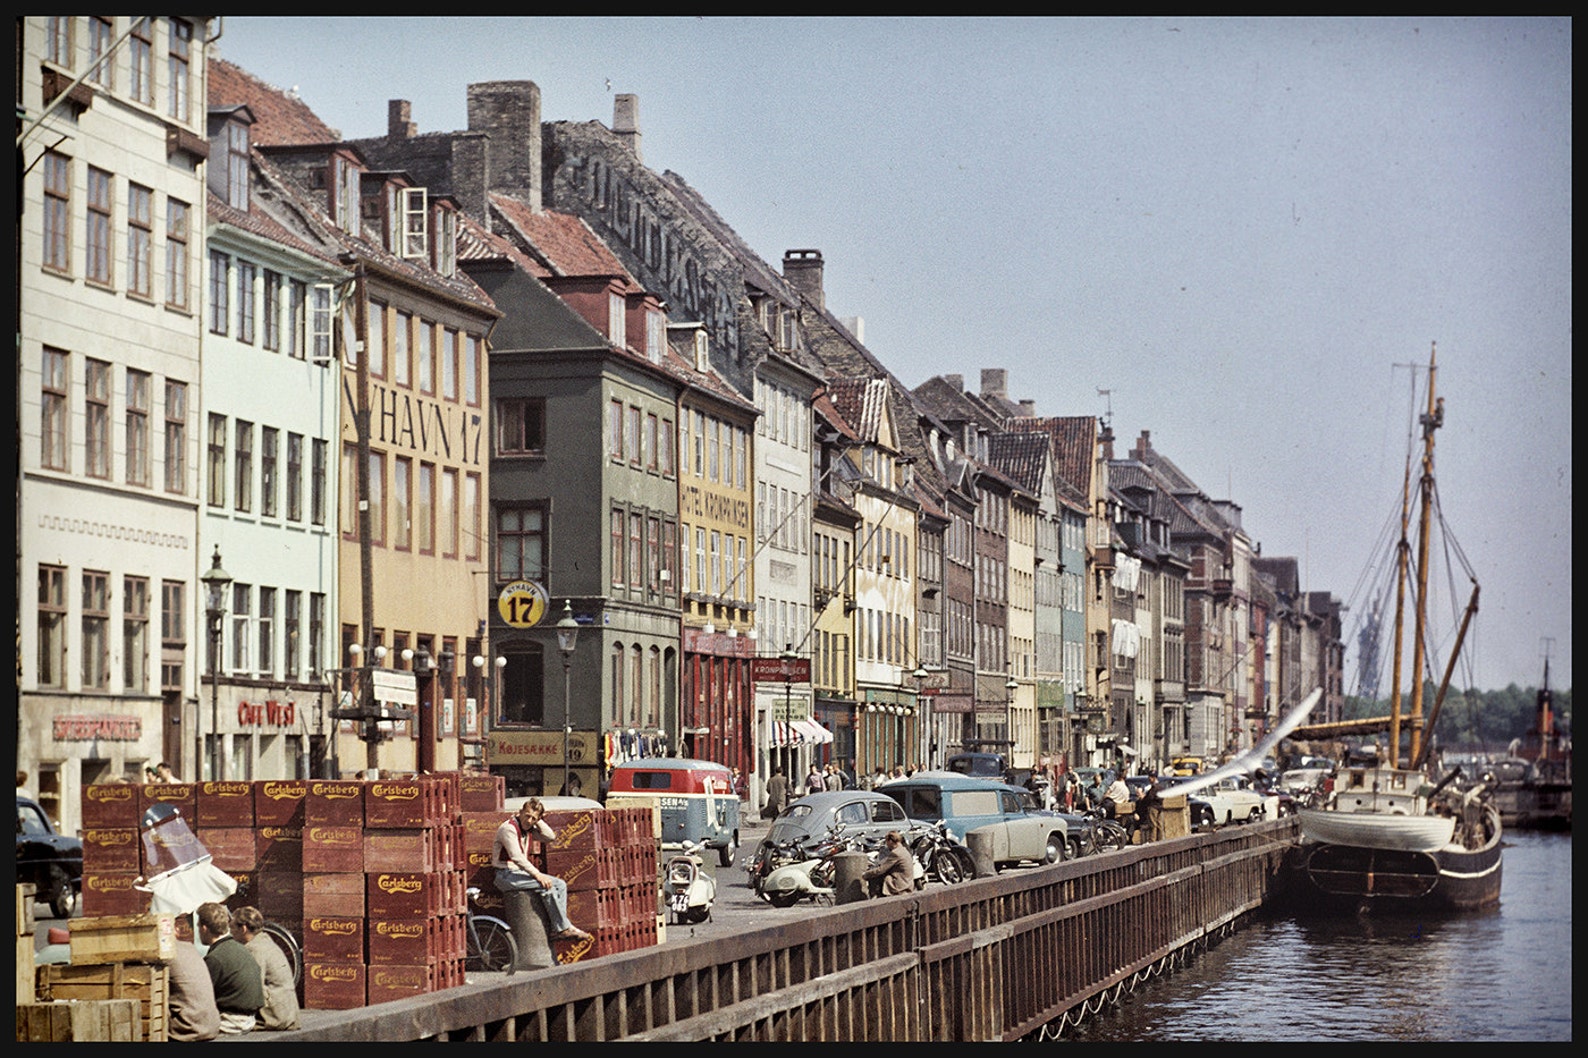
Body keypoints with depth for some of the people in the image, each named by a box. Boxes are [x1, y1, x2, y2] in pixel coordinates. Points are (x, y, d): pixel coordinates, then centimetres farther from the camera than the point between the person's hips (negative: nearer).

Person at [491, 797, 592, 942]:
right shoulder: (508, 828, -16)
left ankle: (558, 929, -9)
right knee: (546, 886, -25)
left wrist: (538, 821, -4)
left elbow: (550, 836, 5)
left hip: (520, 873, 9)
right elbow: (516, 857, -25)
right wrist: (537, 874, -27)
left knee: (560, 885, -1)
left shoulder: (528, 827, 10)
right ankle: (564, 928, -19)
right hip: (506, 875, -9)